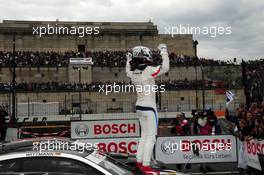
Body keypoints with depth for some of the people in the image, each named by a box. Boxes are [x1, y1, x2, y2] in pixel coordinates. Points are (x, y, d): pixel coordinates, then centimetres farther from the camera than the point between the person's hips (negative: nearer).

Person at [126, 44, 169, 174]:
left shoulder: (132, 73, 1)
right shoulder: (149, 71, -19)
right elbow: (165, 67, -14)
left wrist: (128, 59, 36)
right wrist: (163, 51, -4)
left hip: (139, 107, 7)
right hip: (149, 108, -7)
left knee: (144, 135, 18)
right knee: (151, 137, 0)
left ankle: (139, 162, 24)